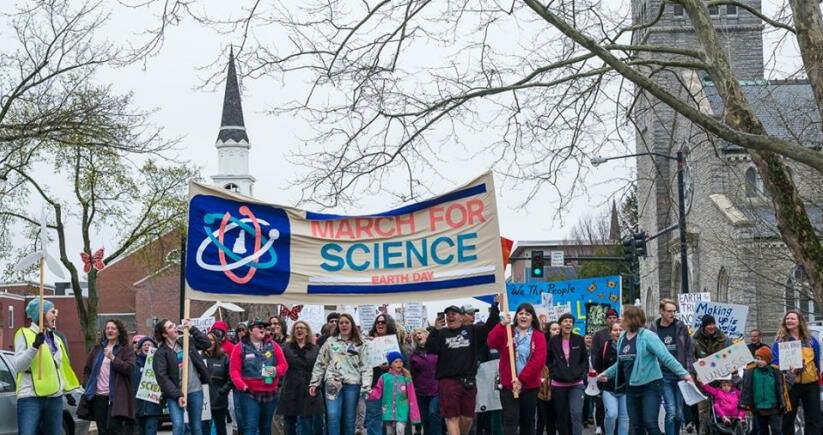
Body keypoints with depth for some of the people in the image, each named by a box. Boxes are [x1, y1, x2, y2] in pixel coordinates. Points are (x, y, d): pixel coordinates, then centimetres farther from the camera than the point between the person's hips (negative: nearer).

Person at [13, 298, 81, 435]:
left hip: (55, 397, 7)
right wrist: (34, 346, -25)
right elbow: (18, 366, -13)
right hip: (30, 398, -7)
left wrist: (68, 390, 22)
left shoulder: (56, 339, 17)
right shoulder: (24, 334, -3)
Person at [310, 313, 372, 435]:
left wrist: (366, 387, -8)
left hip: (352, 385, 0)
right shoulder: (330, 342, 10)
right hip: (333, 383, 0)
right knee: (333, 416, -12)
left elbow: (365, 366, 3)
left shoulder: (359, 345, 8)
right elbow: (320, 363, 11)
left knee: (349, 418, 5)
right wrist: (314, 383, 5)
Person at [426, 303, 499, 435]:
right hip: (448, 381, -2)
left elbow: (490, 326, 1)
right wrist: (436, 330, -16)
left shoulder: (472, 331, 10)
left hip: (468, 381, 2)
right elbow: (430, 349, -7)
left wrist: (495, 307, -8)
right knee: (452, 417, -5)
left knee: (467, 418, 9)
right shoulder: (441, 334, 6)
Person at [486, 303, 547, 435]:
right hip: (508, 385, -1)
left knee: (528, 421, 12)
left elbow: (538, 361, -10)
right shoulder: (506, 332, 5)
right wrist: (502, 324, -22)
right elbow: (491, 342, -14)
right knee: (510, 420, -10)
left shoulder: (539, 337, 2)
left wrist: (522, 380, -16)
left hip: (530, 386, 1)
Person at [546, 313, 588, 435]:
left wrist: (581, 373, -3)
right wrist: (554, 373, -3)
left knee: (576, 414, -16)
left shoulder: (579, 340, 0)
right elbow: (548, 361, 8)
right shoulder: (553, 341, 0)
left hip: (576, 384, -1)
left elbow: (585, 360, 8)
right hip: (558, 385, 1)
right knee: (562, 417, 9)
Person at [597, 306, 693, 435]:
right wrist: (607, 373, 24)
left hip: (650, 386, -7)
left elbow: (666, 357, -19)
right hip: (631, 388, 7)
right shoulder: (622, 338, 8)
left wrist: (683, 373, -25)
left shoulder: (647, 336, -13)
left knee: (650, 423, -12)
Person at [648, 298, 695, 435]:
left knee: (680, 413, 5)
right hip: (664, 376, -2)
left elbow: (689, 350, 6)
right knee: (671, 411, -10)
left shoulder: (681, 327, 6)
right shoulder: (653, 329, 2)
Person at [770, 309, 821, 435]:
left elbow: (817, 362, 17)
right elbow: (775, 363, -4)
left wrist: (817, 375, 15)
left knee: (813, 418, 2)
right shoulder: (779, 342, 2)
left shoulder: (811, 341, 9)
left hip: (811, 383, 2)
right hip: (790, 384, -2)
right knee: (788, 417, 7)